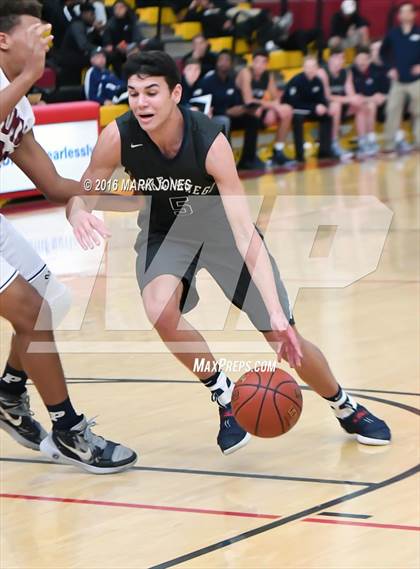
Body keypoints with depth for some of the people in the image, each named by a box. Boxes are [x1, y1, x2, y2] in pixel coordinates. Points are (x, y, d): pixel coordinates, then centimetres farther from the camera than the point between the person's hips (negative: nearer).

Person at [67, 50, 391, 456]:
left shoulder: (210, 141, -34)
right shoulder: (118, 138, -26)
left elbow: (245, 232, -37)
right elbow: (81, 196, -13)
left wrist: (276, 313, -46)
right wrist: (78, 214, -41)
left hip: (221, 228, -2)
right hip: (166, 232, 2)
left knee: (285, 338, -1)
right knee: (160, 310, -31)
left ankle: (345, 406, 30)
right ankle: (224, 396, -6)